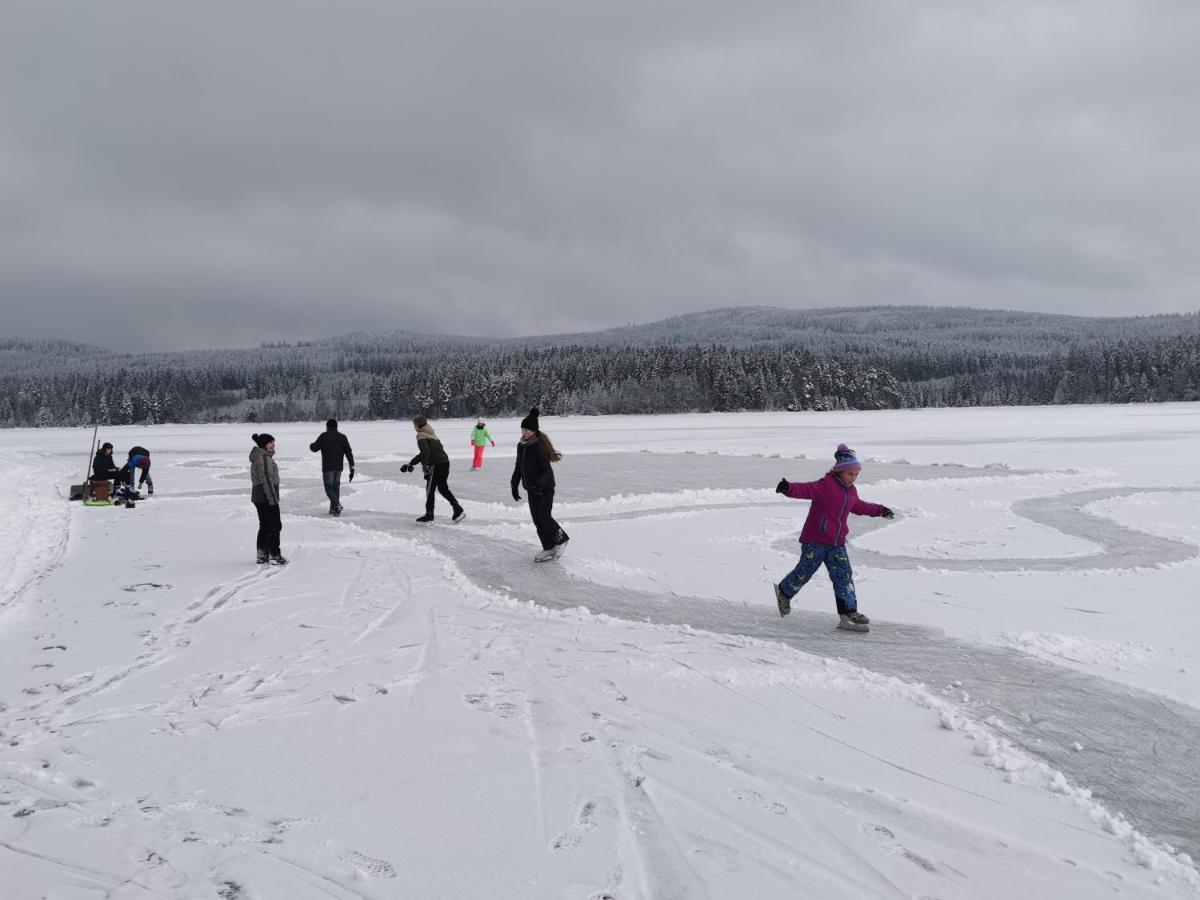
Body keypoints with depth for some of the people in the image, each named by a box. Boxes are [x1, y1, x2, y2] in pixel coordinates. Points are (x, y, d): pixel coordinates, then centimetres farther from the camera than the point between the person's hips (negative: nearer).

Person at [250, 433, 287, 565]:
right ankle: (274, 556, -1)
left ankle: (262, 556, 19)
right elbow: (266, 480, -23)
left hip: (258, 498, 10)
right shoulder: (264, 458, -18)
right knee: (275, 526, -4)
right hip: (267, 499, -10)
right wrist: (273, 500, -22)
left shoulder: (258, 457, 16)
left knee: (264, 526, 15)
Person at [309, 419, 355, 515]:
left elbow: (314, 448, -1)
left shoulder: (324, 436, -4)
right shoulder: (343, 437, 4)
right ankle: (334, 509, 18)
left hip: (327, 468, -4)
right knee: (336, 487, 17)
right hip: (338, 468, 4)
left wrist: (311, 445, 24)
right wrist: (352, 468, 0)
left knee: (329, 488, 2)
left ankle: (337, 504, -20)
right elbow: (349, 453, -1)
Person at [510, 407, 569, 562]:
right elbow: (518, 468, 15)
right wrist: (514, 486, 14)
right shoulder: (521, 446, 4)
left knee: (544, 517, -8)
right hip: (531, 489, 8)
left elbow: (547, 470, -21)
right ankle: (548, 549, 17)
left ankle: (561, 539, 18)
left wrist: (539, 484, -34)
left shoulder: (539, 447, -19)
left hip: (545, 489, -8)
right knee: (537, 520, 7)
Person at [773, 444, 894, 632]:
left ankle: (848, 613, -3)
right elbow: (806, 490, -29)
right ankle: (784, 592, 31)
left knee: (844, 576, -3)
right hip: (815, 541, -7)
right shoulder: (825, 485, -13)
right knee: (804, 572, 4)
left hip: (837, 544, 7)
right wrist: (789, 489, -48)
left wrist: (880, 510, 39)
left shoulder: (851, 491, 13)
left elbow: (859, 507, 33)